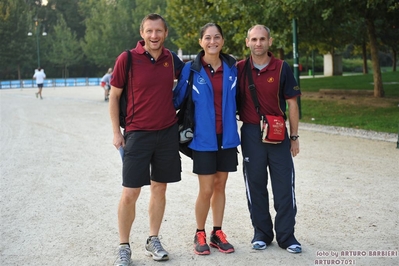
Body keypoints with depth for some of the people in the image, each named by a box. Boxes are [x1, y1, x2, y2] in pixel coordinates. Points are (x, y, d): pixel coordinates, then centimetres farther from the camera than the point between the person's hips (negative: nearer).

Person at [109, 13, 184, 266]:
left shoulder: (171, 59, 2)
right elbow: (114, 96, -2)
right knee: (130, 193, -2)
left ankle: (153, 241, 25)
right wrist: (117, 132, -4)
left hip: (168, 133, 4)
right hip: (138, 134, -3)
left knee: (159, 188, 11)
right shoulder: (127, 59, -9)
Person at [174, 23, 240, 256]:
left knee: (220, 186, 11)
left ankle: (217, 233, 24)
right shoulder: (191, 69, -7)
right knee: (206, 190, 0)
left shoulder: (231, 67, 3)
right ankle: (200, 234, 18)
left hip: (227, 136, 3)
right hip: (203, 138, -3)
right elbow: (177, 98, 0)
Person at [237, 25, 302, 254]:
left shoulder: (282, 68, -1)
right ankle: (262, 233, 21)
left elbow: (292, 103, 2)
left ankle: (286, 235, 14)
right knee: (255, 185, 8)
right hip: (251, 133, 1)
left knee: (285, 185, 2)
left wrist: (294, 136, 2)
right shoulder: (239, 69, 2)